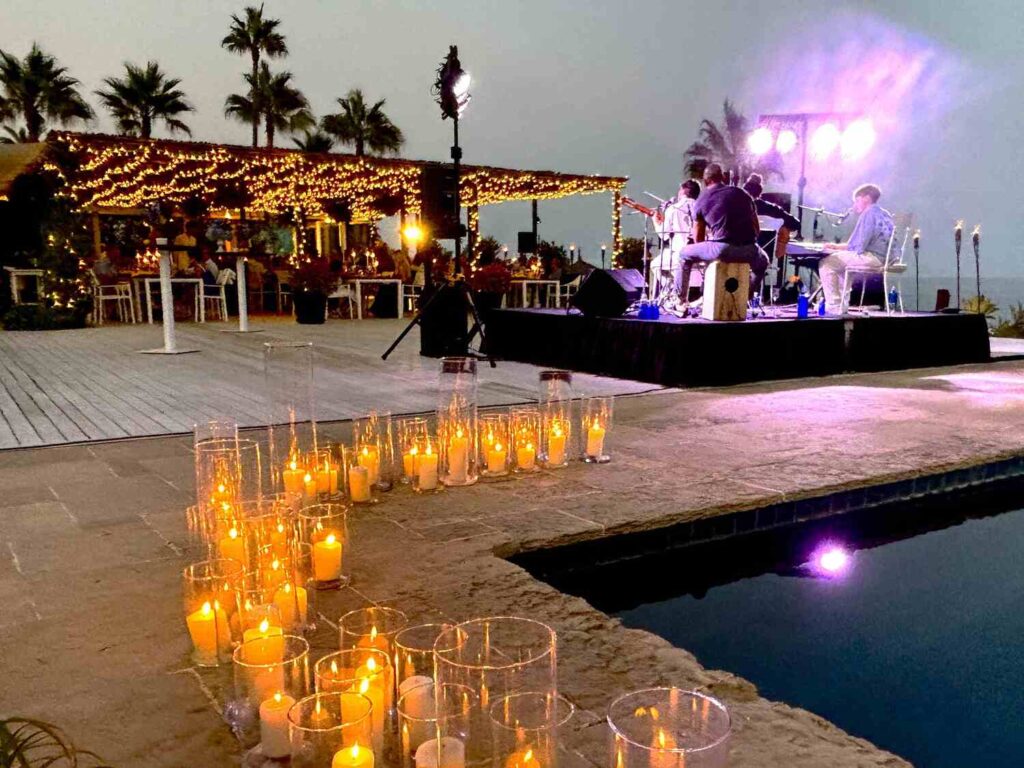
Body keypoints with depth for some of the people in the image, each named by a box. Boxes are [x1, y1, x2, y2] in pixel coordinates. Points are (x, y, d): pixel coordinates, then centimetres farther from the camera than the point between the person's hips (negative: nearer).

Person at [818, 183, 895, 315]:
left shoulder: (869, 213, -10)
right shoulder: (885, 214, 19)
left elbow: (858, 246, -16)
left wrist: (836, 246, 2)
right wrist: (838, 246, 18)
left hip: (873, 257, -10)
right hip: (884, 258, 10)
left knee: (826, 263, -7)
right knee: (839, 261, 27)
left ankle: (834, 307, -11)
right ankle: (842, 303, 23)